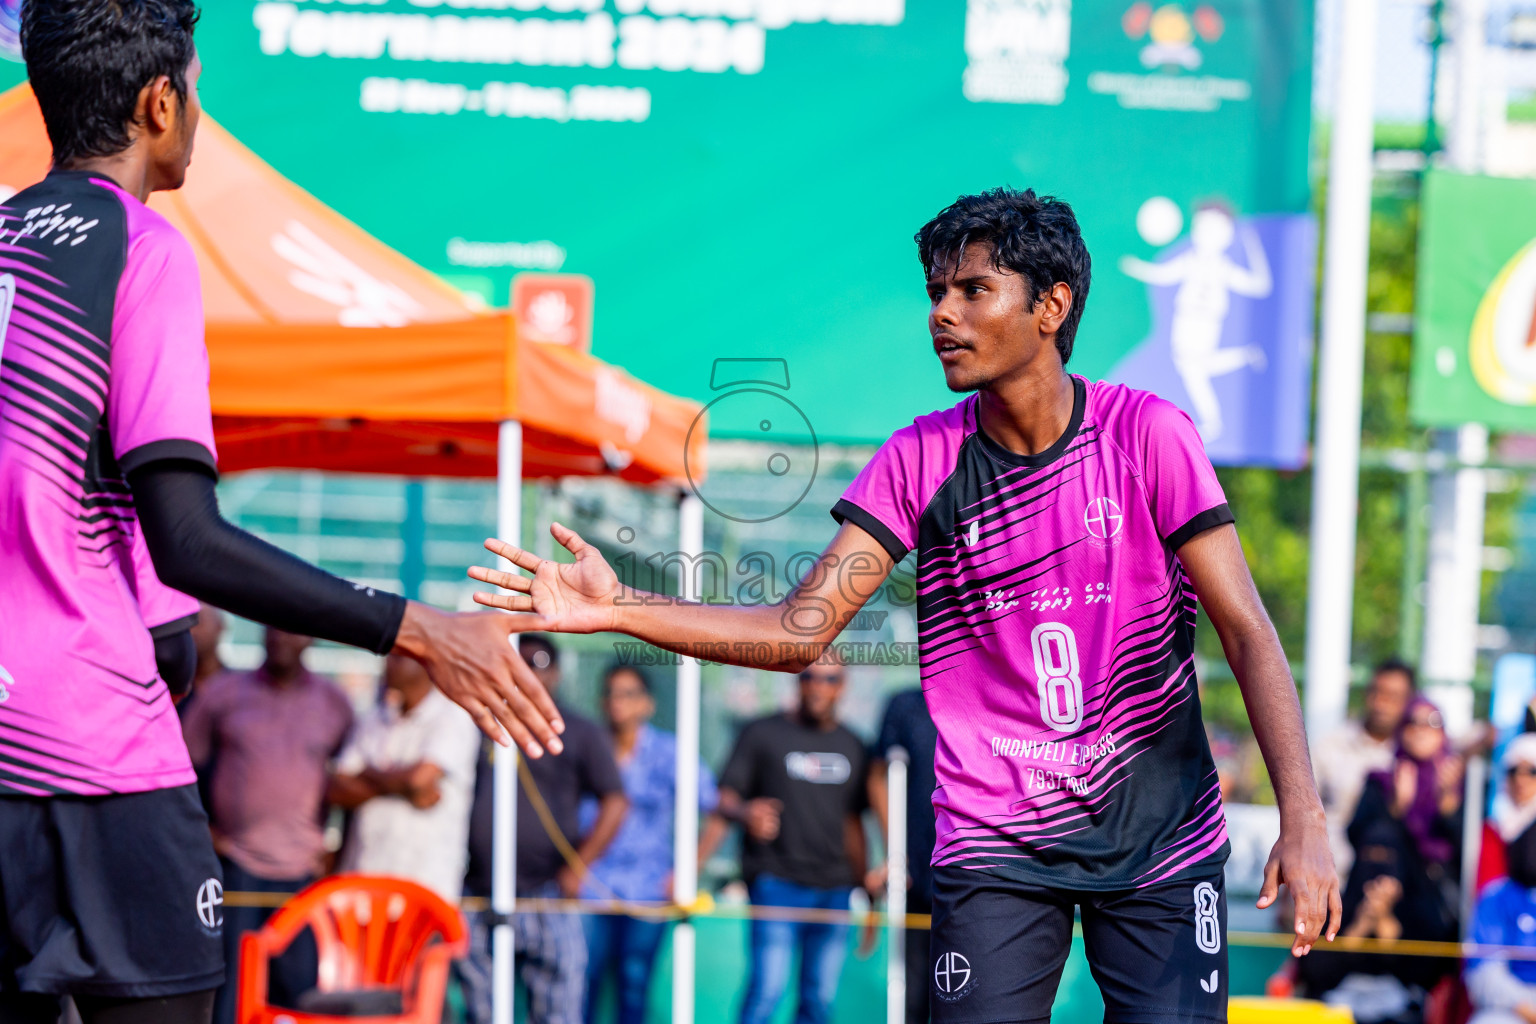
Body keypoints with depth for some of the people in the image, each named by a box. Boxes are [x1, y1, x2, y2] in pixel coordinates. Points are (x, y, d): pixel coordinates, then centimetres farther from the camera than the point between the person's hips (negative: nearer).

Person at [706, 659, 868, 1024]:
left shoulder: (851, 747, 16)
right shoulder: (762, 734, 3)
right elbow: (724, 801, -2)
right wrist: (746, 813, -26)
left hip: (834, 888, 4)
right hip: (776, 882, -4)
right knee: (768, 987, -16)